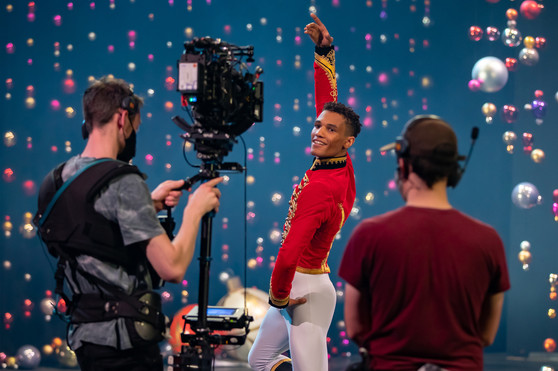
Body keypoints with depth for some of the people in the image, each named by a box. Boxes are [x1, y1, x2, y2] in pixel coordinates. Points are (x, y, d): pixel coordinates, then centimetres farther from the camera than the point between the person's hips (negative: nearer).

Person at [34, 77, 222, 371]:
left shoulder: (57, 181, 8)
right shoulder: (123, 183, -17)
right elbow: (172, 268, -20)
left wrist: (150, 203, 19)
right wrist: (195, 209, -6)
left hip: (84, 334, 8)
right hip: (124, 344, -8)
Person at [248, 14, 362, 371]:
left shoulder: (318, 189, -25)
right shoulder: (343, 167, 0)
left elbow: (288, 257, -32)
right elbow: (328, 102, 12)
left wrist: (278, 295, -15)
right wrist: (324, 50, 12)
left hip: (304, 291, -10)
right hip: (301, 287, 10)